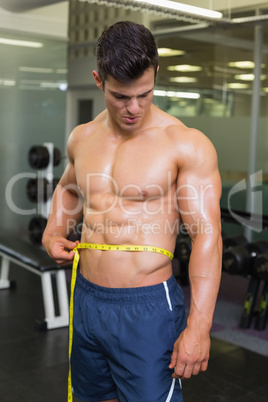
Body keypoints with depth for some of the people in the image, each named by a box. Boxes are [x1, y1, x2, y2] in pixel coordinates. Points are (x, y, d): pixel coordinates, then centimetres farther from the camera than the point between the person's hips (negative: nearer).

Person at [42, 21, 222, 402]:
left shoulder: (187, 145, -12)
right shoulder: (82, 138, 5)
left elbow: (207, 236, -15)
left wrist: (198, 327, -18)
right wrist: (53, 234, 6)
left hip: (148, 307, -5)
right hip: (86, 299, 6)